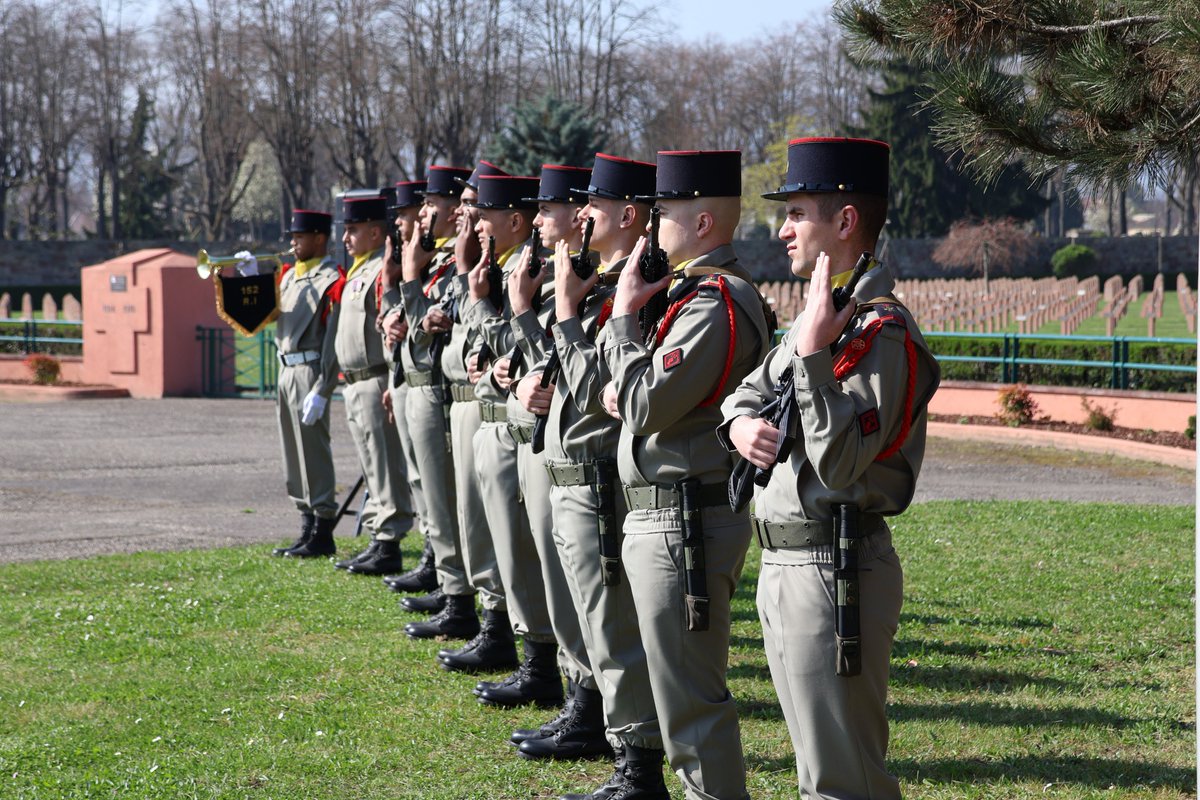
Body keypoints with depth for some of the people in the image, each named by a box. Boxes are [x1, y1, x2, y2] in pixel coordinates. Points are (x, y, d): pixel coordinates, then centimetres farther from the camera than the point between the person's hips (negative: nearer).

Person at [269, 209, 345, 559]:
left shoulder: (332, 280, -10)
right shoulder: (289, 275, 16)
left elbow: (335, 342, -16)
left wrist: (321, 391, -21)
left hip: (310, 372, -9)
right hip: (287, 371, 9)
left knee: (314, 454, -5)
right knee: (294, 455, 12)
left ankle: (322, 535, 0)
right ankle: (308, 528, 19)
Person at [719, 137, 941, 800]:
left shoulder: (882, 332, -18)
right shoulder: (819, 313, 13)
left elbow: (840, 466, -24)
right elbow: (752, 388, 23)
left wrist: (812, 353, -26)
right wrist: (740, 422, 0)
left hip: (833, 566, -10)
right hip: (785, 562, 10)